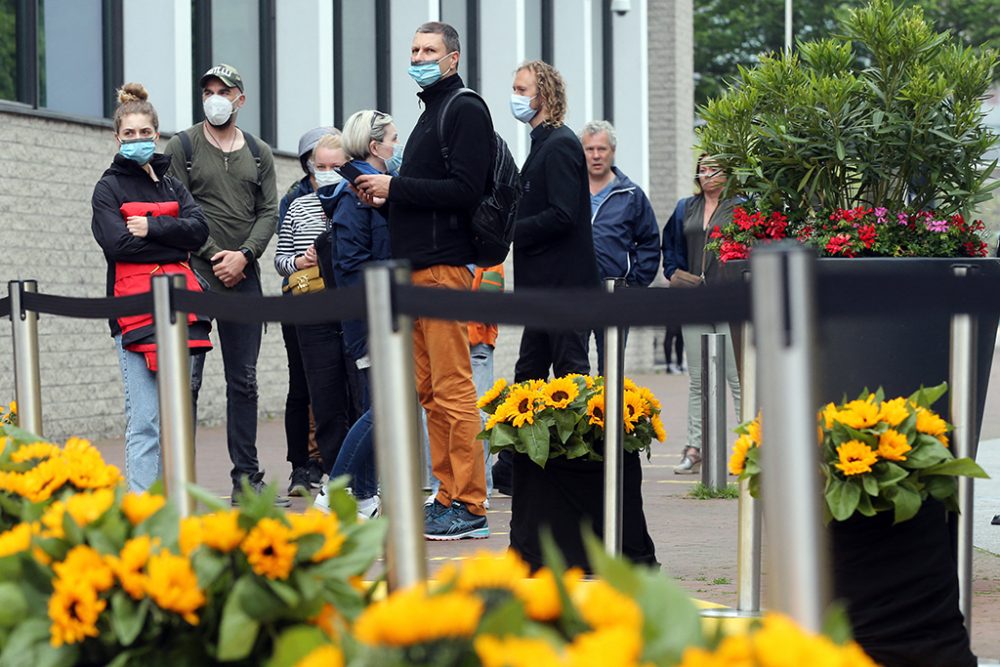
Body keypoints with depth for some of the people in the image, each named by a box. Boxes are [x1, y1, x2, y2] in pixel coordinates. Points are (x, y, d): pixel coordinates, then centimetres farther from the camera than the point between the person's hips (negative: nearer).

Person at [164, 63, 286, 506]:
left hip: (243, 276, 4)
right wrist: (214, 255, -11)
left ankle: (247, 480, 11)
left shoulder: (258, 154, 14)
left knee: (244, 381, 6)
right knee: (188, 378, -7)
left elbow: (269, 212, 7)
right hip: (195, 274, -4)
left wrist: (244, 255, -9)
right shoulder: (182, 147, 4)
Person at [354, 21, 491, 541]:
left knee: (452, 388, -10)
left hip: (444, 265, -10)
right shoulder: (431, 112, 23)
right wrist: (386, 196, 9)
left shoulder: (465, 110, -6)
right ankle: (449, 498, 14)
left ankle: (468, 508, -8)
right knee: (429, 390, 9)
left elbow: (464, 191, -17)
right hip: (419, 266, 10)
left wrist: (395, 187, -13)